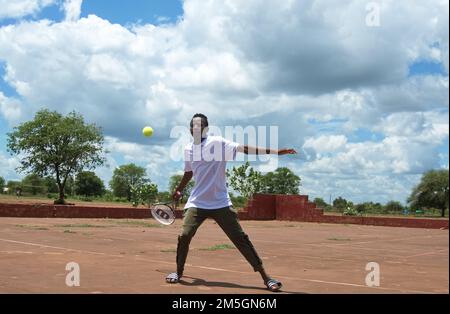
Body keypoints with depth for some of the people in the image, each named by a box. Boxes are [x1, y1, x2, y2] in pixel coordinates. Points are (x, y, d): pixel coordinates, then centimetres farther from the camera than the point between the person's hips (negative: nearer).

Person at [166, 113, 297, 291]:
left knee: (241, 239, -5)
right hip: (196, 203, 3)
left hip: (220, 203, -3)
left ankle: (265, 276, 3)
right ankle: (179, 271, 12)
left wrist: (274, 151, -24)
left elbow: (245, 149, -16)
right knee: (184, 235, -13)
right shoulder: (188, 149, 9)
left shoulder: (218, 143, -7)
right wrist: (179, 190, 39)